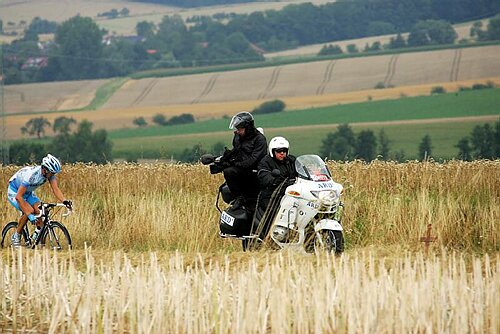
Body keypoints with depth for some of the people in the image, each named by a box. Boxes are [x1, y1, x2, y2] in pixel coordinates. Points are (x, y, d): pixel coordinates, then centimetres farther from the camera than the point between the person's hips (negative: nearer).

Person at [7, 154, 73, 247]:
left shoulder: (50, 173, -20)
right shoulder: (31, 175, -39)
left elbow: (55, 189, -25)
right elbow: (18, 197, -41)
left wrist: (64, 201, -45)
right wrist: (30, 215, -47)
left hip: (28, 192, 6)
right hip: (14, 192, -6)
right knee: (29, 210, -28)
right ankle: (16, 237, -11)